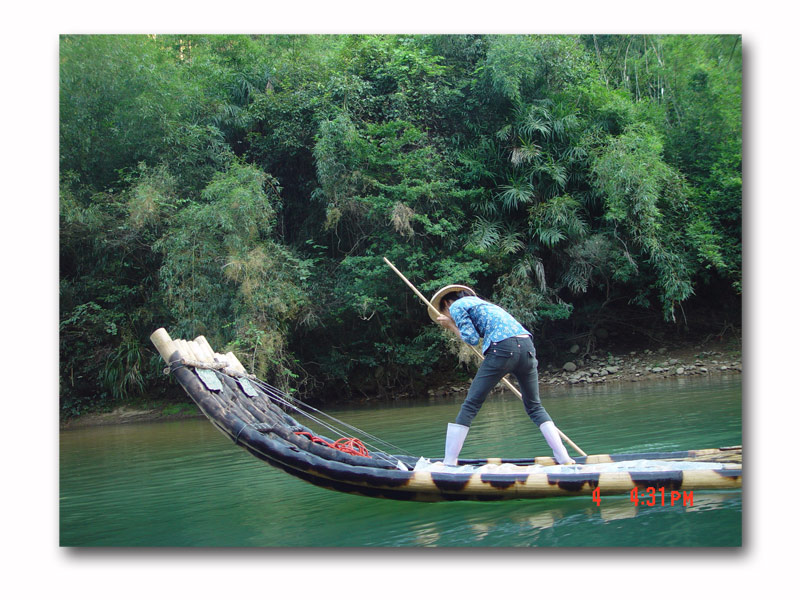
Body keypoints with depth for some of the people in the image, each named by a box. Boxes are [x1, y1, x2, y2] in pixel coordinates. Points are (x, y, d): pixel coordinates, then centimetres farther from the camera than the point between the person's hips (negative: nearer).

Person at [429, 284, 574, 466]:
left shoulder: (456, 306, 11)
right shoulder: (478, 301, 35)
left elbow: (472, 339, 4)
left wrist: (451, 325, 16)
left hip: (503, 349, -7)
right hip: (527, 347, 7)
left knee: (470, 406, 0)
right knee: (535, 406, 18)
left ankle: (449, 462, 0)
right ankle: (564, 458, 11)